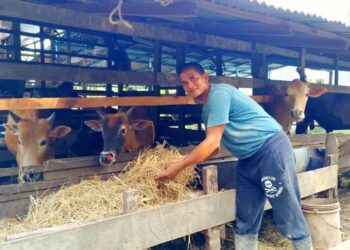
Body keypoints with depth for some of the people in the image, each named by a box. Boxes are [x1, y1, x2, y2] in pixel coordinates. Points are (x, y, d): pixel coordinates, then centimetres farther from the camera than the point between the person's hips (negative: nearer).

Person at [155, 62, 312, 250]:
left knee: (288, 218, -3)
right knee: (245, 222, 10)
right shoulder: (206, 109, 14)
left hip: (272, 148, -9)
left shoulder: (218, 94, -15)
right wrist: (189, 162, 13)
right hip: (248, 159, 9)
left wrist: (178, 167, -13)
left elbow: (212, 143, -18)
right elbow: (215, 147, 19)